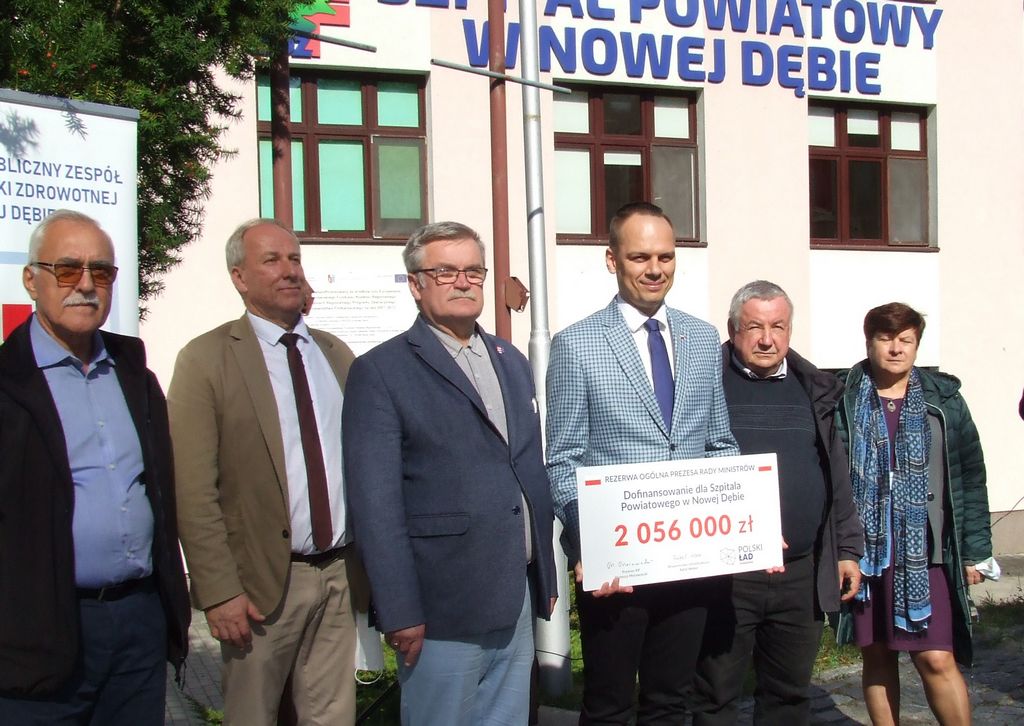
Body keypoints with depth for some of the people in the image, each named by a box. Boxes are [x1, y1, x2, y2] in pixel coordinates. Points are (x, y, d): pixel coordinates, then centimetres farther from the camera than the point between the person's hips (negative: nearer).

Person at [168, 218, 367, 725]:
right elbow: (194, 491, -10)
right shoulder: (206, 360, -5)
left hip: (340, 576, 4)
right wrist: (219, 591, -14)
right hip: (262, 583, -4)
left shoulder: (337, 354, 11)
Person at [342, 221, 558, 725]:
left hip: (518, 601, 6)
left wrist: (545, 577, 15)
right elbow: (376, 506, -12)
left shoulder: (511, 362, 14)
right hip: (442, 610, -6)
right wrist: (400, 614, -15)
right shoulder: (381, 372, -7)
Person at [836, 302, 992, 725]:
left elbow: (970, 477, 7)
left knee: (937, 659, -5)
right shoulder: (844, 401, 1)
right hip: (864, 550, 0)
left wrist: (975, 551, 4)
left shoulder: (943, 400, 5)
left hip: (925, 552, 0)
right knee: (876, 657, 10)